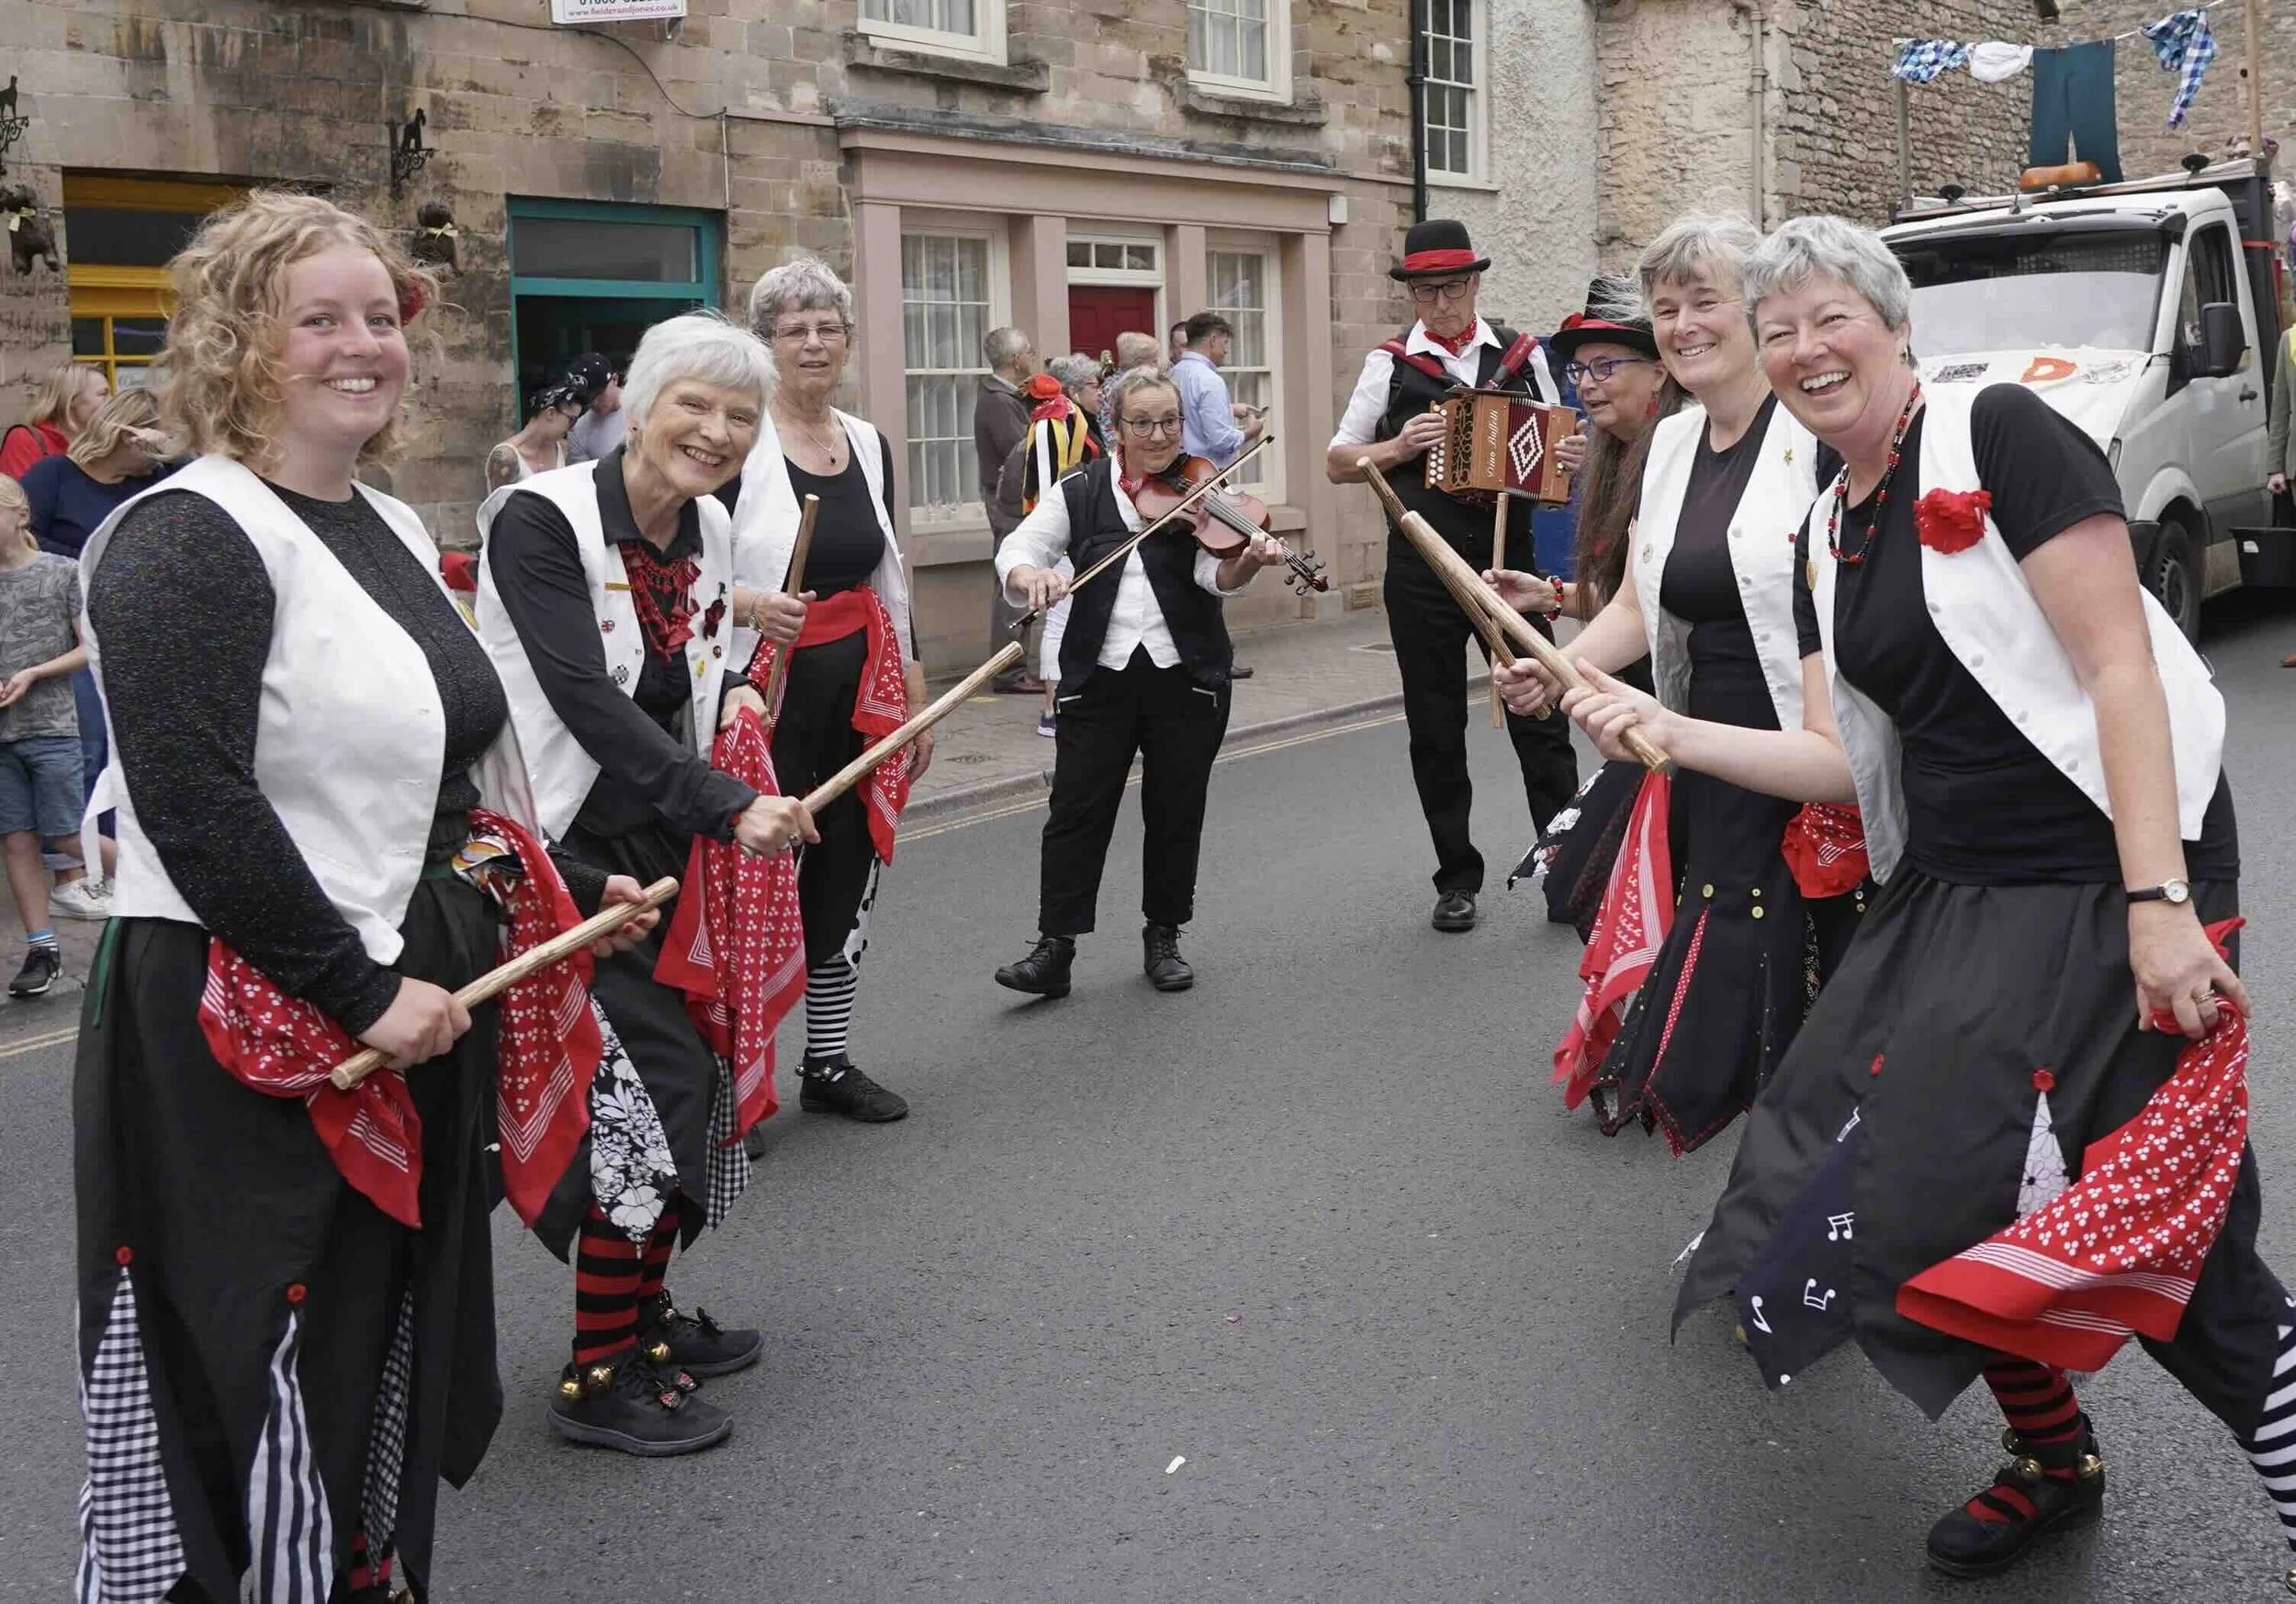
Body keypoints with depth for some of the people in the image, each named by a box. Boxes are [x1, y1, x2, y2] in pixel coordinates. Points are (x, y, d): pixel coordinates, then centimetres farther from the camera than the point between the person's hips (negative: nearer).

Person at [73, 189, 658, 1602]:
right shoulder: (189, 537, -15)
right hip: (248, 1038, -9)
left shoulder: (393, 530, 13)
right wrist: (364, 991, -21)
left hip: (415, 1013, 9)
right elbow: (195, 808, -23)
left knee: (395, 1354, 20)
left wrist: (566, 892, 14)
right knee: (264, 1389, 0)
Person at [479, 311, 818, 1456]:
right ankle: (598, 1377, 4)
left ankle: (642, 1312, 32)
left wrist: (733, 698, 1)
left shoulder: (709, 534, 6)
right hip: (557, 848, -8)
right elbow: (585, 698, -26)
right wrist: (730, 808, -30)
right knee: (653, 1083, -11)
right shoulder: (540, 521, -17)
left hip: (661, 843, 8)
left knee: (692, 1074, 12)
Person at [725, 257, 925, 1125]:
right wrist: (748, 602, -28)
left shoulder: (868, 444, 11)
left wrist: (917, 698, 17)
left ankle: (829, 1062, 24)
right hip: (769, 690, -6)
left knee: (847, 873, 11)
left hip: (862, 688, 6)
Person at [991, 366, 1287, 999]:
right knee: (1078, 810, -1)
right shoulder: (1081, 492, 4)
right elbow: (1016, 551, -1)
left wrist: (1249, 559, -38)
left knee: (1176, 812, 8)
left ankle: (1164, 939, 23)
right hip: (1099, 678, 0)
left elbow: (1215, 575, -14)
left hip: (1186, 678, 0)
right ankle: (1054, 949, 4)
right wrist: (1033, 576, -25)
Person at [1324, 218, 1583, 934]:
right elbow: (1337, 462, 6)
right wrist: (1398, 449, -12)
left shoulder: (1523, 357, 5)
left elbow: (1557, 450, 14)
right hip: (1422, 571, 0)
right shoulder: (1391, 364, 2)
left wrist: (1570, 460, -9)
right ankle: (1457, 877, 21)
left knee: (1540, 715, -1)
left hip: (1510, 558, 0)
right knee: (1436, 731, 8)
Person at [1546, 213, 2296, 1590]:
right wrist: (1672, 732, -1)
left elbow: (2121, 669, -17)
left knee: (2163, 1240, -7)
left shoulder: (2001, 437, -11)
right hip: (1954, 896, 7)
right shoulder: (1825, 537, 12)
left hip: (2111, 891, -7)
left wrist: (2158, 905, -23)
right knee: (1937, 1179, 7)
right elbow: (1848, 758, 10)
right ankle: (2052, 1461, 31)